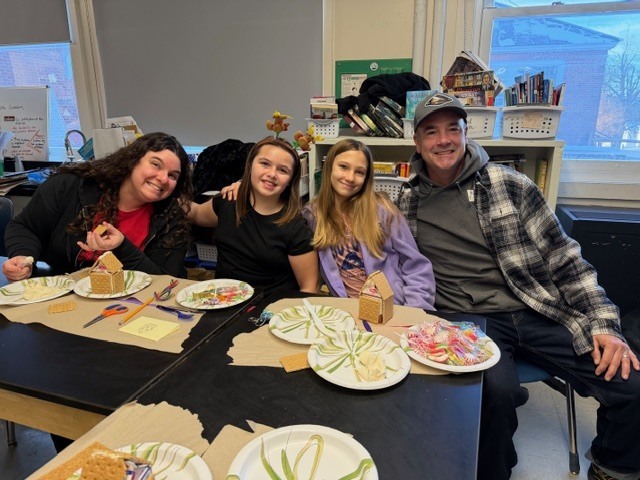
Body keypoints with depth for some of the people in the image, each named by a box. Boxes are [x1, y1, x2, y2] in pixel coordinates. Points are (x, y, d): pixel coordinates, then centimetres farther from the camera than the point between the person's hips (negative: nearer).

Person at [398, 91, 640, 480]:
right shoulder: (407, 204, 5)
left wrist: (604, 325, -5)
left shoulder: (509, 184, 1)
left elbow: (564, 258, 2)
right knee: (495, 388, -32)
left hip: (539, 313, 2)